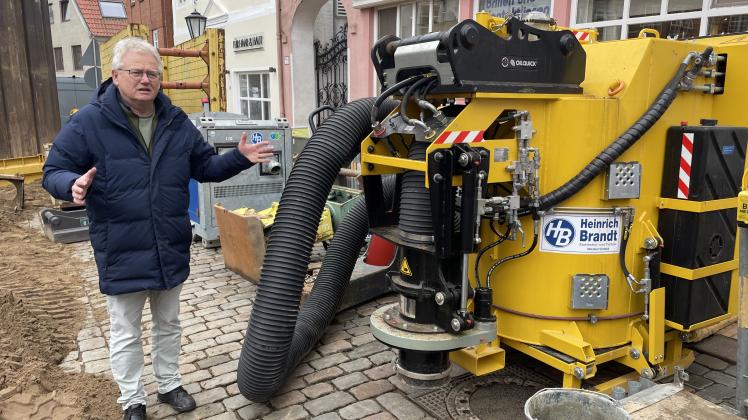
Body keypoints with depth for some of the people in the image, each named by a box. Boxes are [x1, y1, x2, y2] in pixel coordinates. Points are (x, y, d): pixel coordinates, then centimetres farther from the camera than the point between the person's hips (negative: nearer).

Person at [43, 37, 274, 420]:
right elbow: (54, 172, -6)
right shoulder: (88, 122, -10)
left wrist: (240, 158, -4)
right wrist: (74, 184, -29)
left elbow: (205, 167, 12)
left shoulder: (177, 123, 4)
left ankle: (170, 385, 40)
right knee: (126, 335, 11)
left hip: (170, 250, 4)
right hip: (121, 254, -4)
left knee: (168, 325, 20)